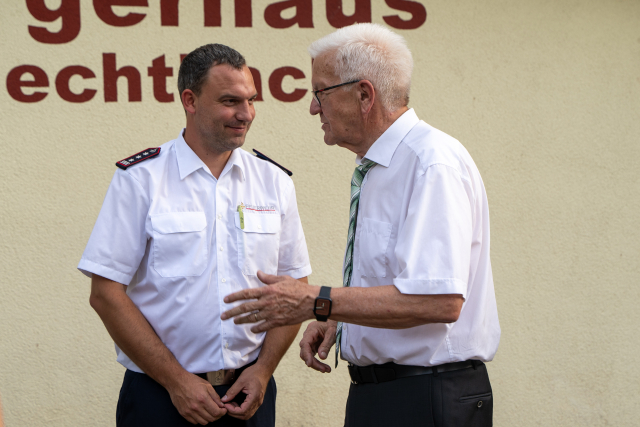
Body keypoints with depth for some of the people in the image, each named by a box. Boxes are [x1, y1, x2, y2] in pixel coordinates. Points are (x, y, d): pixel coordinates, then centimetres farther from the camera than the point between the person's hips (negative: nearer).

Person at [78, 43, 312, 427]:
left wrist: (263, 370, -6)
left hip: (249, 394, 3)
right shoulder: (140, 179, -5)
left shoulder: (275, 183, 5)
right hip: (160, 395, -3)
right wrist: (176, 380, -12)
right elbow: (106, 293, -9)